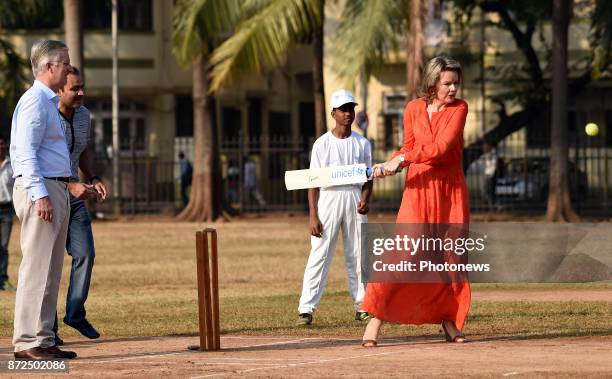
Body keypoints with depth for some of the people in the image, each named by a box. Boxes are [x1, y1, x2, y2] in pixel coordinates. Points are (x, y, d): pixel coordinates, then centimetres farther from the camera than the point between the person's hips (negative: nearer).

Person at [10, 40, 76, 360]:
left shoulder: (49, 102, 21)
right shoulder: (34, 101, -11)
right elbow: (27, 153, -19)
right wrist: (40, 195, -25)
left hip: (56, 190, 10)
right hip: (40, 189, -10)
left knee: (51, 271, 10)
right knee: (37, 268, -11)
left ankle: (44, 339, 12)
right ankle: (28, 342, -13)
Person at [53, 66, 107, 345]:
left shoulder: (83, 115, 5)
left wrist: (93, 180, 5)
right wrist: (71, 185, -32)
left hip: (74, 196, 7)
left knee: (85, 253, 0)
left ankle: (75, 314, 16)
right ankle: (46, 327, 3)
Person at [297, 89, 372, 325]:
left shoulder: (362, 144, 9)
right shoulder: (322, 144, 1)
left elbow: (367, 178, 11)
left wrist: (365, 200, -10)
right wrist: (313, 215, -9)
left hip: (354, 198, 3)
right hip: (328, 197, -3)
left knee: (357, 256, 5)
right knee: (320, 254, -8)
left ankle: (362, 306, 11)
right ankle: (306, 309, -10)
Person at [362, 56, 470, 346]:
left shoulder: (459, 108, -3)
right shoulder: (414, 109, 1)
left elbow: (442, 147, -15)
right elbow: (409, 148, 10)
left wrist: (402, 159, -18)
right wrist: (388, 165, -7)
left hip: (451, 190, 1)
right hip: (419, 188, -1)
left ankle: (449, 320, 13)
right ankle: (375, 317, -11)